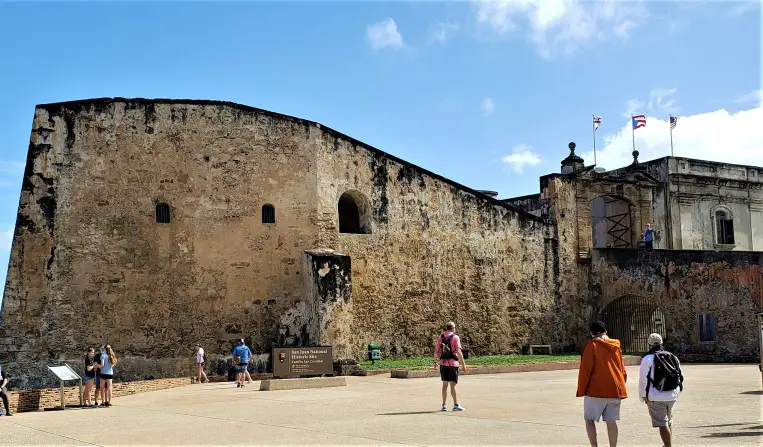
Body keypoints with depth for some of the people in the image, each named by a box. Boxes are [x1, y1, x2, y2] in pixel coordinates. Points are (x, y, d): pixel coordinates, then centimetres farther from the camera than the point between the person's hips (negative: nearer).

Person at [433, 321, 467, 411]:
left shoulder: (440, 337, 6)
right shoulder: (455, 338, -7)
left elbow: (436, 351, 6)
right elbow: (459, 352, -14)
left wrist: (435, 362, 16)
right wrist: (463, 364, -11)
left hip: (443, 363, 4)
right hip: (453, 363, -4)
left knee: (445, 384, 11)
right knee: (453, 385, -4)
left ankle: (444, 405, 12)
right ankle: (456, 405, -5)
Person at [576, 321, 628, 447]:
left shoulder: (592, 345, -6)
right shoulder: (616, 346, 11)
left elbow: (585, 369, -8)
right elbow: (622, 370, 16)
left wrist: (581, 390, -1)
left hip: (596, 389, -5)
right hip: (615, 390, 5)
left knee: (589, 419, 4)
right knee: (611, 421, 8)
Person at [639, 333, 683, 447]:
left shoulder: (648, 359, -8)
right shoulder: (673, 357, 10)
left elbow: (643, 379, -11)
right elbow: (680, 377, 13)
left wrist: (643, 396, -2)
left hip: (656, 397, -6)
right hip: (672, 396, 6)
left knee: (662, 423, -6)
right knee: (669, 421, 21)